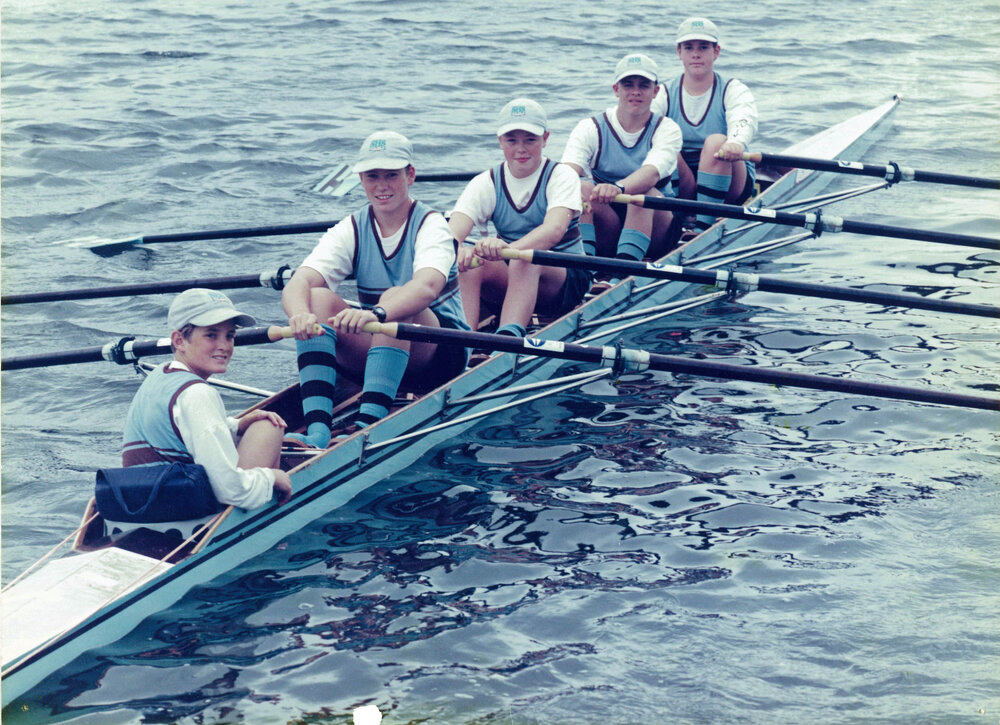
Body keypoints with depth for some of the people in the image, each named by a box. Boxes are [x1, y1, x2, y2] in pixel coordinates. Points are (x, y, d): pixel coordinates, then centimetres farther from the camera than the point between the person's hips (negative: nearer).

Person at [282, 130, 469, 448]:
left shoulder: (431, 225, -12)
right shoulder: (351, 230, 0)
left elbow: (427, 287, -35)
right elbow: (297, 284, -18)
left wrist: (375, 314, -55)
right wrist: (300, 314, -43)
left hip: (441, 353, -4)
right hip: (372, 350, 4)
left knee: (395, 299, -34)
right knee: (318, 298, -22)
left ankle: (368, 425, -46)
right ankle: (317, 428, -37)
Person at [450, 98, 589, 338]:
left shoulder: (561, 176, -8)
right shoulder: (487, 183, 0)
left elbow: (554, 229, -30)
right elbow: (452, 231, -17)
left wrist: (508, 249, -51)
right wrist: (458, 250, -44)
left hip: (567, 279, -3)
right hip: (509, 279, 3)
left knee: (525, 259, -37)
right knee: (468, 261, -28)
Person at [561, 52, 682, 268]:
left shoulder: (667, 129, -4)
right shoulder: (590, 129, 0)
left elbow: (652, 173, -26)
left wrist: (619, 188, -49)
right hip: (605, 236, 1)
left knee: (642, 192, -32)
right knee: (584, 188, -26)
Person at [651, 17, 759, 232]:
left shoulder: (734, 91, 0)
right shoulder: (664, 94, 6)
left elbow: (743, 121, -25)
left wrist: (736, 142, -50)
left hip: (730, 187, -1)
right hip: (679, 188, 1)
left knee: (716, 141, -31)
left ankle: (703, 224, -32)